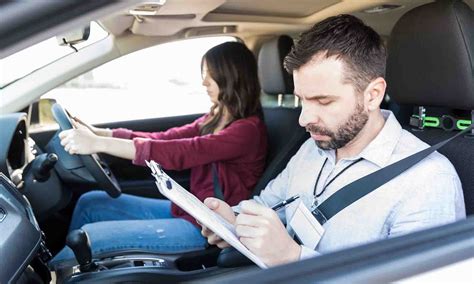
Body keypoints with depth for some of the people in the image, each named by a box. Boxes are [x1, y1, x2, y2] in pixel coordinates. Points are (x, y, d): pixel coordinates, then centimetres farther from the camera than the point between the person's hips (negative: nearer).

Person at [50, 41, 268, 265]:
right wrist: (98, 133, -4)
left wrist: (99, 144, -32)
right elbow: (163, 139, 5)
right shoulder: (217, 119, 10)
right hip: (187, 209, 9)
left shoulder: (248, 129, -19)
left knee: (90, 236, -12)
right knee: (89, 203, 8)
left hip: (205, 228, -9)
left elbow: (181, 153, -30)